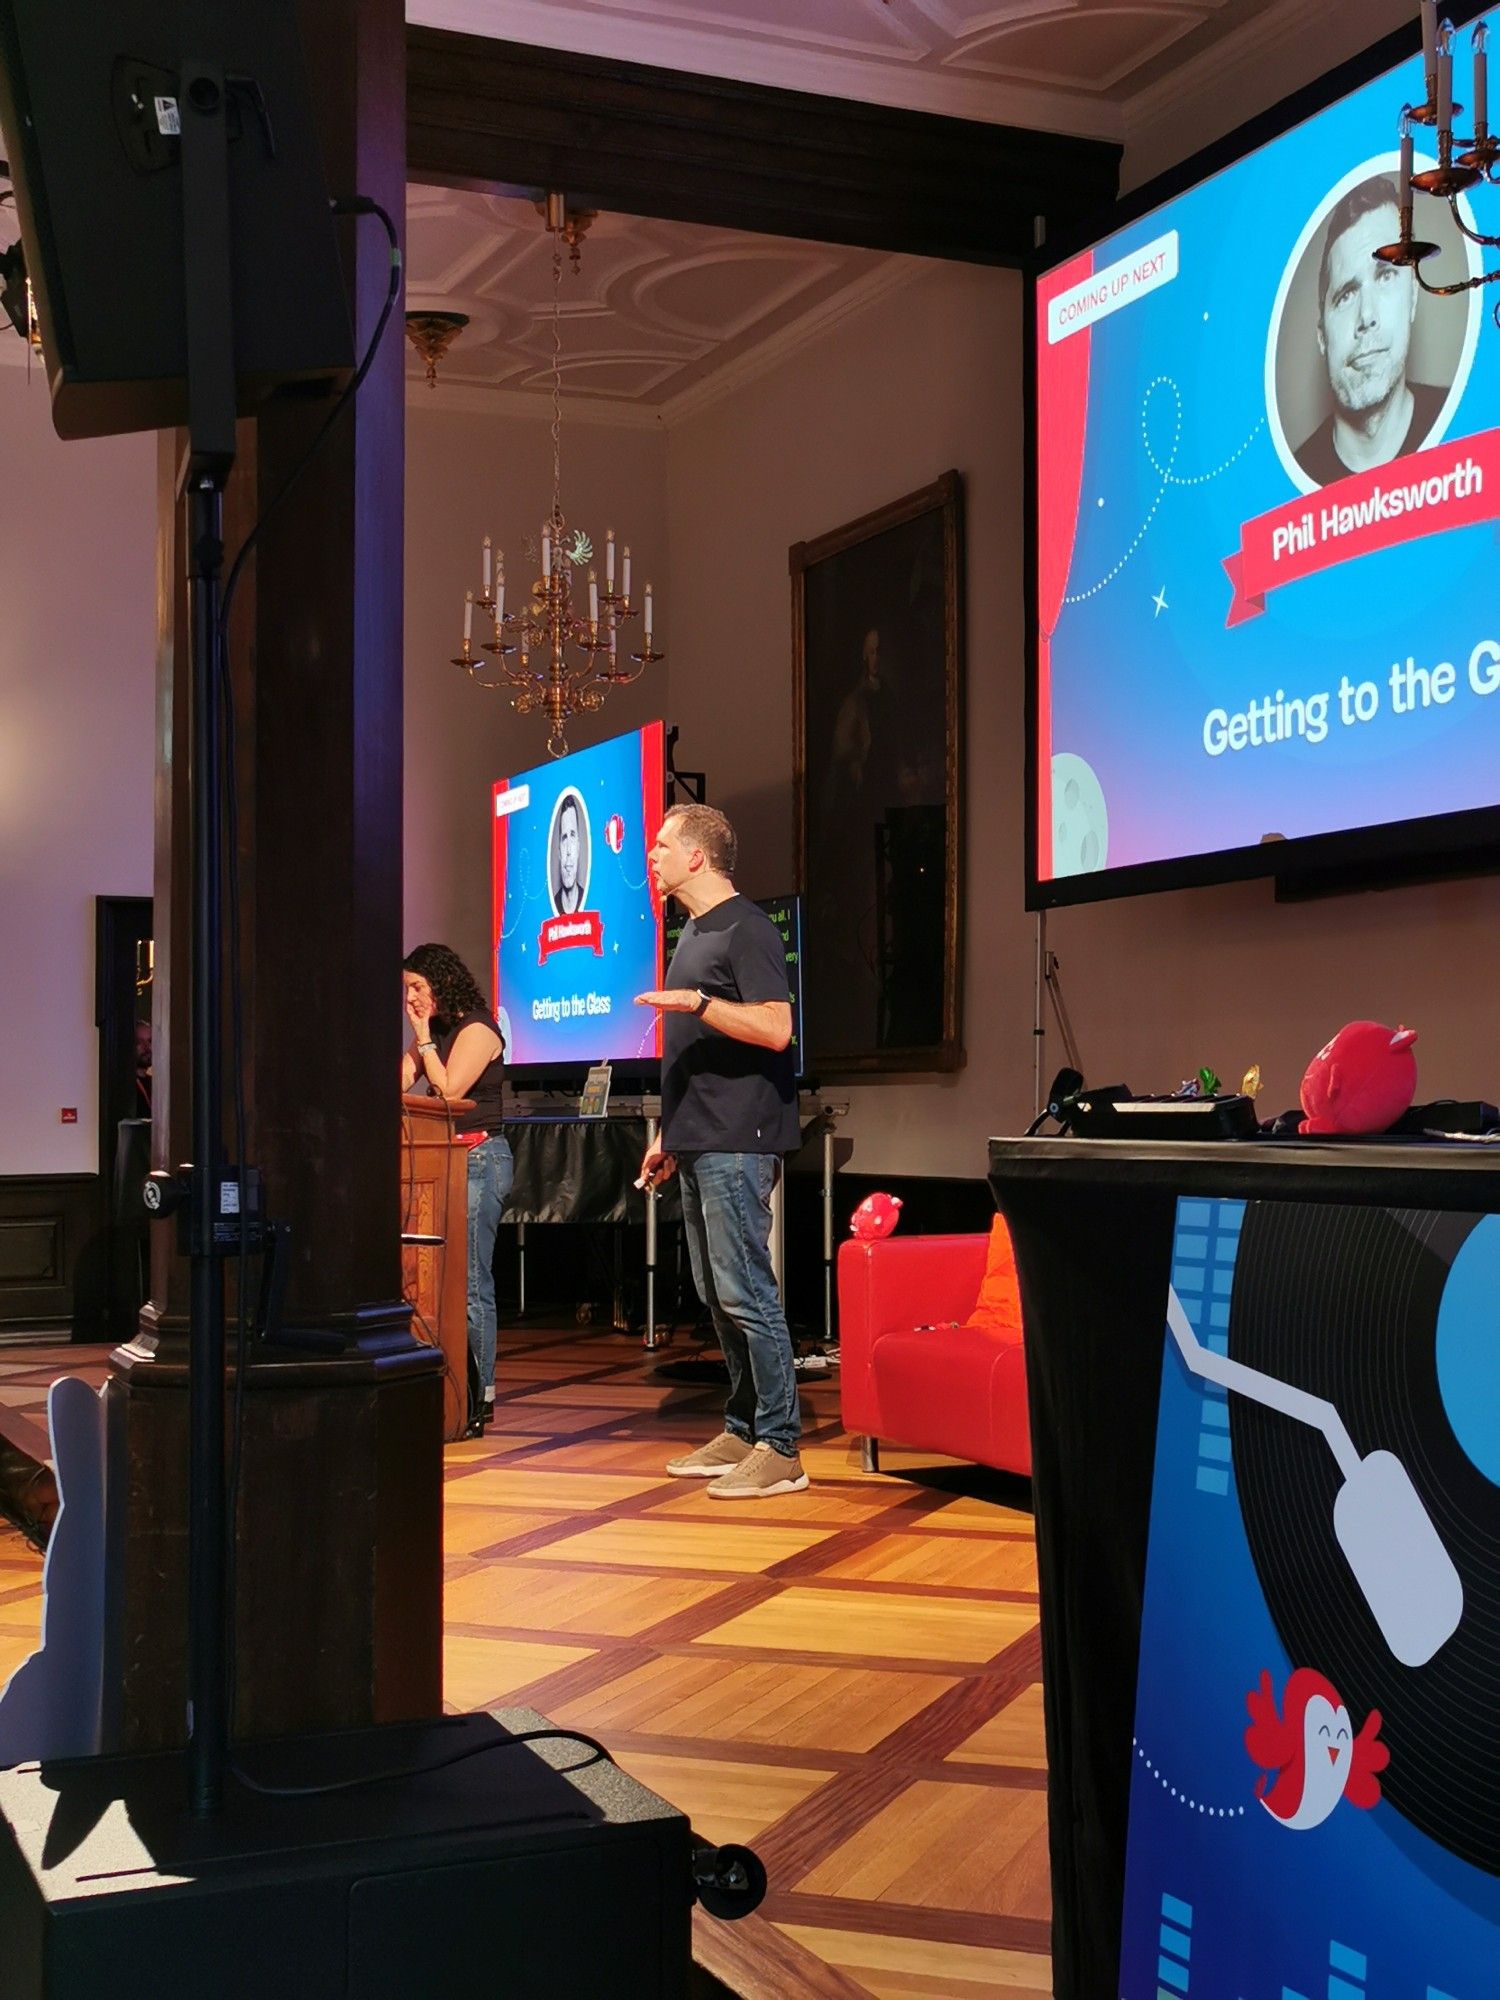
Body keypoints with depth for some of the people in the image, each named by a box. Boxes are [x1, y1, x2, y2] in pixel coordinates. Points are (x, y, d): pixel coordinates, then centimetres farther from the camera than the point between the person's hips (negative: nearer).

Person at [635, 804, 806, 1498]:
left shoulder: (745, 928, -8)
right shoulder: (693, 933, 21)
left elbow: (775, 1029, -19)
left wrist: (697, 1002, -26)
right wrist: (669, 1134, 23)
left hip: (737, 1144, -10)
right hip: (698, 1145, 10)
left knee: (744, 1291, -10)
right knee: (717, 1295, 12)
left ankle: (779, 1448, -6)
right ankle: (741, 1432, 20)